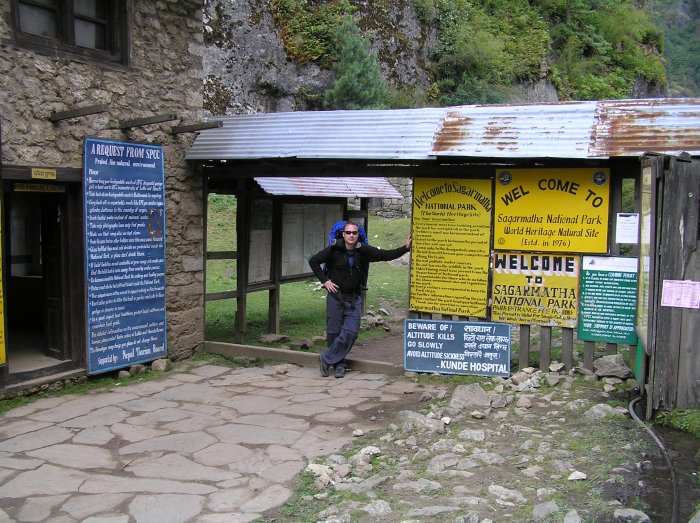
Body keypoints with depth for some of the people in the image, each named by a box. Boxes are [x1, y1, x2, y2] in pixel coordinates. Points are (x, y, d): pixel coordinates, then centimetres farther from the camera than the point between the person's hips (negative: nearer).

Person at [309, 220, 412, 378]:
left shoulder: (364, 251, -2)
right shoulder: (334, 250, -8)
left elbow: (385, 255, 4)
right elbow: (313, 261, -1)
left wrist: (405, 248, -2)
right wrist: (324, 281, -6)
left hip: (354, 298, 2)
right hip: (335, 295, -2)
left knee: (351, 332, -9)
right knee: (334, 332, 2)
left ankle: (327, 359, 3)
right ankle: (339, 364, 17)